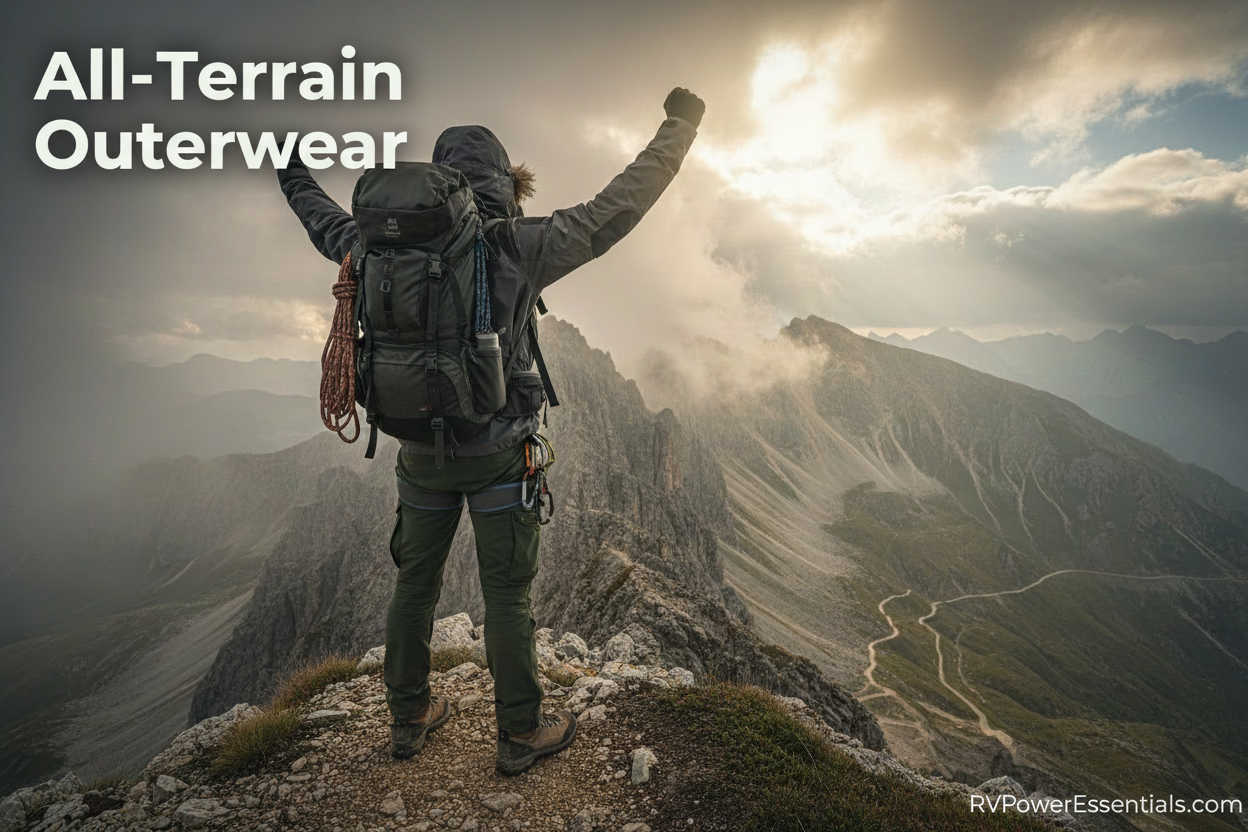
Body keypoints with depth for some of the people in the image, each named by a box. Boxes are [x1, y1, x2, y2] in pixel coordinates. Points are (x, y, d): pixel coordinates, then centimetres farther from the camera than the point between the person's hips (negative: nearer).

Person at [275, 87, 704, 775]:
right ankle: (520, 734, 24)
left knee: (415, 582, 19)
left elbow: (329, 228, 20)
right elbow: (616, 209, -8)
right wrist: (679, 126, 5)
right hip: (498, 452, -4)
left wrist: (294, 177, 42)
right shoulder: (518, 244, -13)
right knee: (507, 593, 8)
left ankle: (408, 719, 36)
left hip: (421, 449, 5)